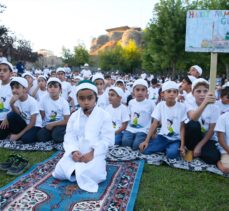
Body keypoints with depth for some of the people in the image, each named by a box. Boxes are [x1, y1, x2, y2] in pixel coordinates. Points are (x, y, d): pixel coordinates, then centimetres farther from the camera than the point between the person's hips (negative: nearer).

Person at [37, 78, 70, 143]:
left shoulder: (64, 102, -9)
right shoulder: (44, 99, -6)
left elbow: (66, 120, -10)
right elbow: (42, 116, 1)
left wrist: (52, 124, -15)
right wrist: (48, 125, -9)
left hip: (60, 124, -2)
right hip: (48, 124, 3)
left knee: (56, 136, -32)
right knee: (40, 136, -25)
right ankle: (52, 133, 3)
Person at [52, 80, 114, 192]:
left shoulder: (104, 115, -6)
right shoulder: (74, 116, 6)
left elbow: (108, 139, -11)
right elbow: (69, 137, 1)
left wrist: (92, 153, -21)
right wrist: (73, 151, -18)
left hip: (95, 154, -3)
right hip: (76, 154, 3)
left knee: (94, 175, -28)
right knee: (59, 172, -15)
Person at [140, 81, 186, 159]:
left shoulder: (181, 107, -9)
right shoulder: (160, 105, -4)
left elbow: (182, 127, -7)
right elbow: (154, 124, -6)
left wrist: (182, 145, -15)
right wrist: (146, 140, -15)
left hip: (176, 138, -2)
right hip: (163, 136, 2)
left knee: (171, 154, -32)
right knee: (145, 150, -19)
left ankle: (173, 148, 3)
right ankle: (166, 148, 5)